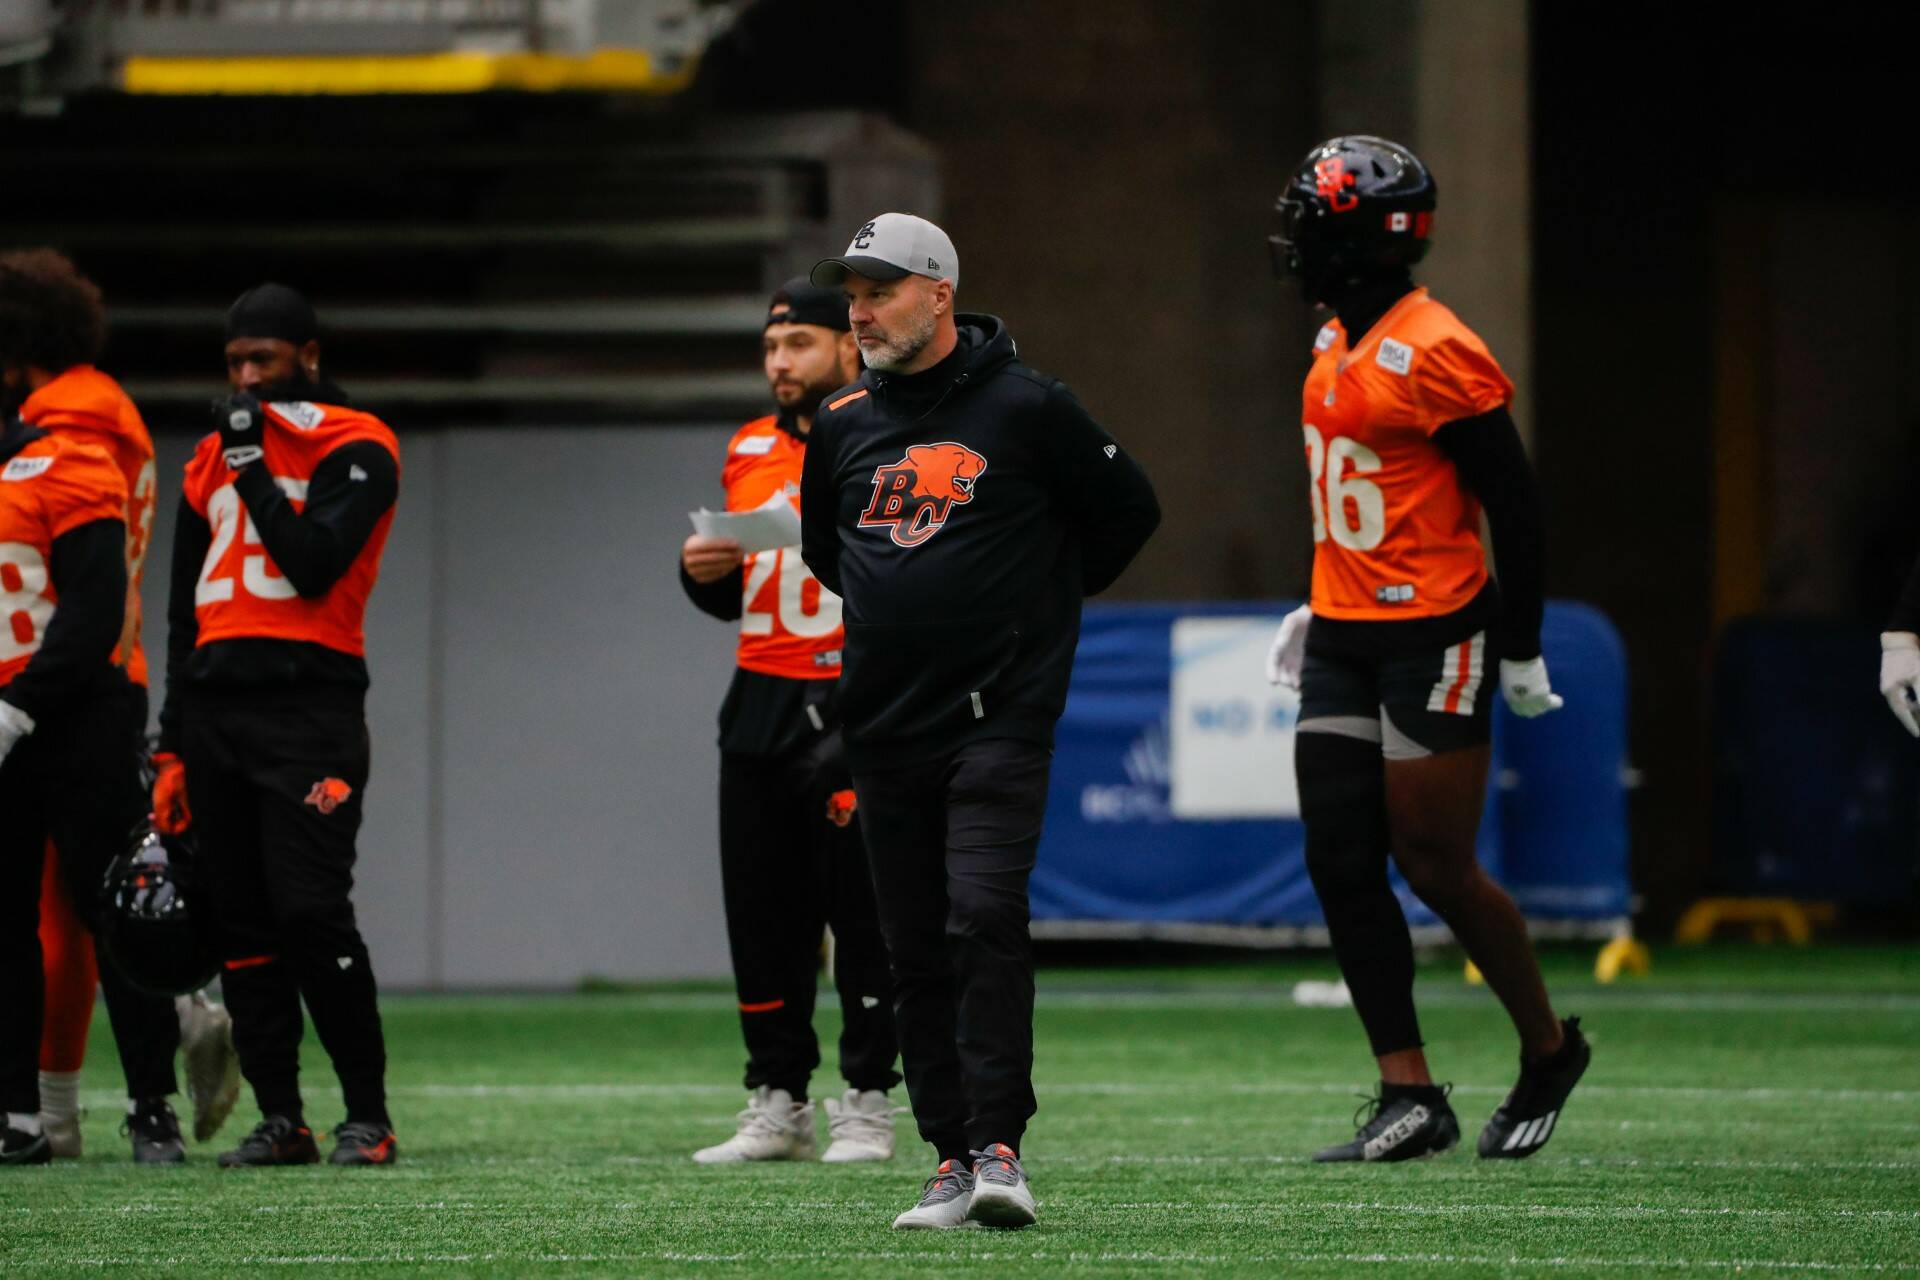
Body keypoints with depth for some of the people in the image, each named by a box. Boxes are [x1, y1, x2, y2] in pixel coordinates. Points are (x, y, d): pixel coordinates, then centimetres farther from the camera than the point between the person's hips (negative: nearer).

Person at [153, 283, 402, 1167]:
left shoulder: (355, 450, 0)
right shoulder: (211, 462, 19)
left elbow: (313, 565, -14)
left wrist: (252, 465, -10)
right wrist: (173, 748, 19)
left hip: (307, 703, -6)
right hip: (214, 707, 6)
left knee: (310, 912, -14)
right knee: (238, 922, 3)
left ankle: (368, 1116, -8)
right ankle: (280, 1118, 6)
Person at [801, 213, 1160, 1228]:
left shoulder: (1025, 409, -4)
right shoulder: (843, 425, 10)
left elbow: (1127, 512, 6)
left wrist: (1042, 600, 10)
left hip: (998, 716, -5)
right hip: (885, 724, 5)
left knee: (985, 923, -18)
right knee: (916, 952, 5)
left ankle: (998, 1146, -16)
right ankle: (950, 1158, 9)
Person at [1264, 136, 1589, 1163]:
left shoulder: (1436, 356, -16)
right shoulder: (1338, 347, 11)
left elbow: (1515, 505, -14)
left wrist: (1520, 652, -11)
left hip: (1432, 639, -9)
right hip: (1345, 642, 9)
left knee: (1436, 867, -4)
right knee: (1341, 865, 2)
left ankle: (1549, 1049, 18)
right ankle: (1409, 1098, 6)